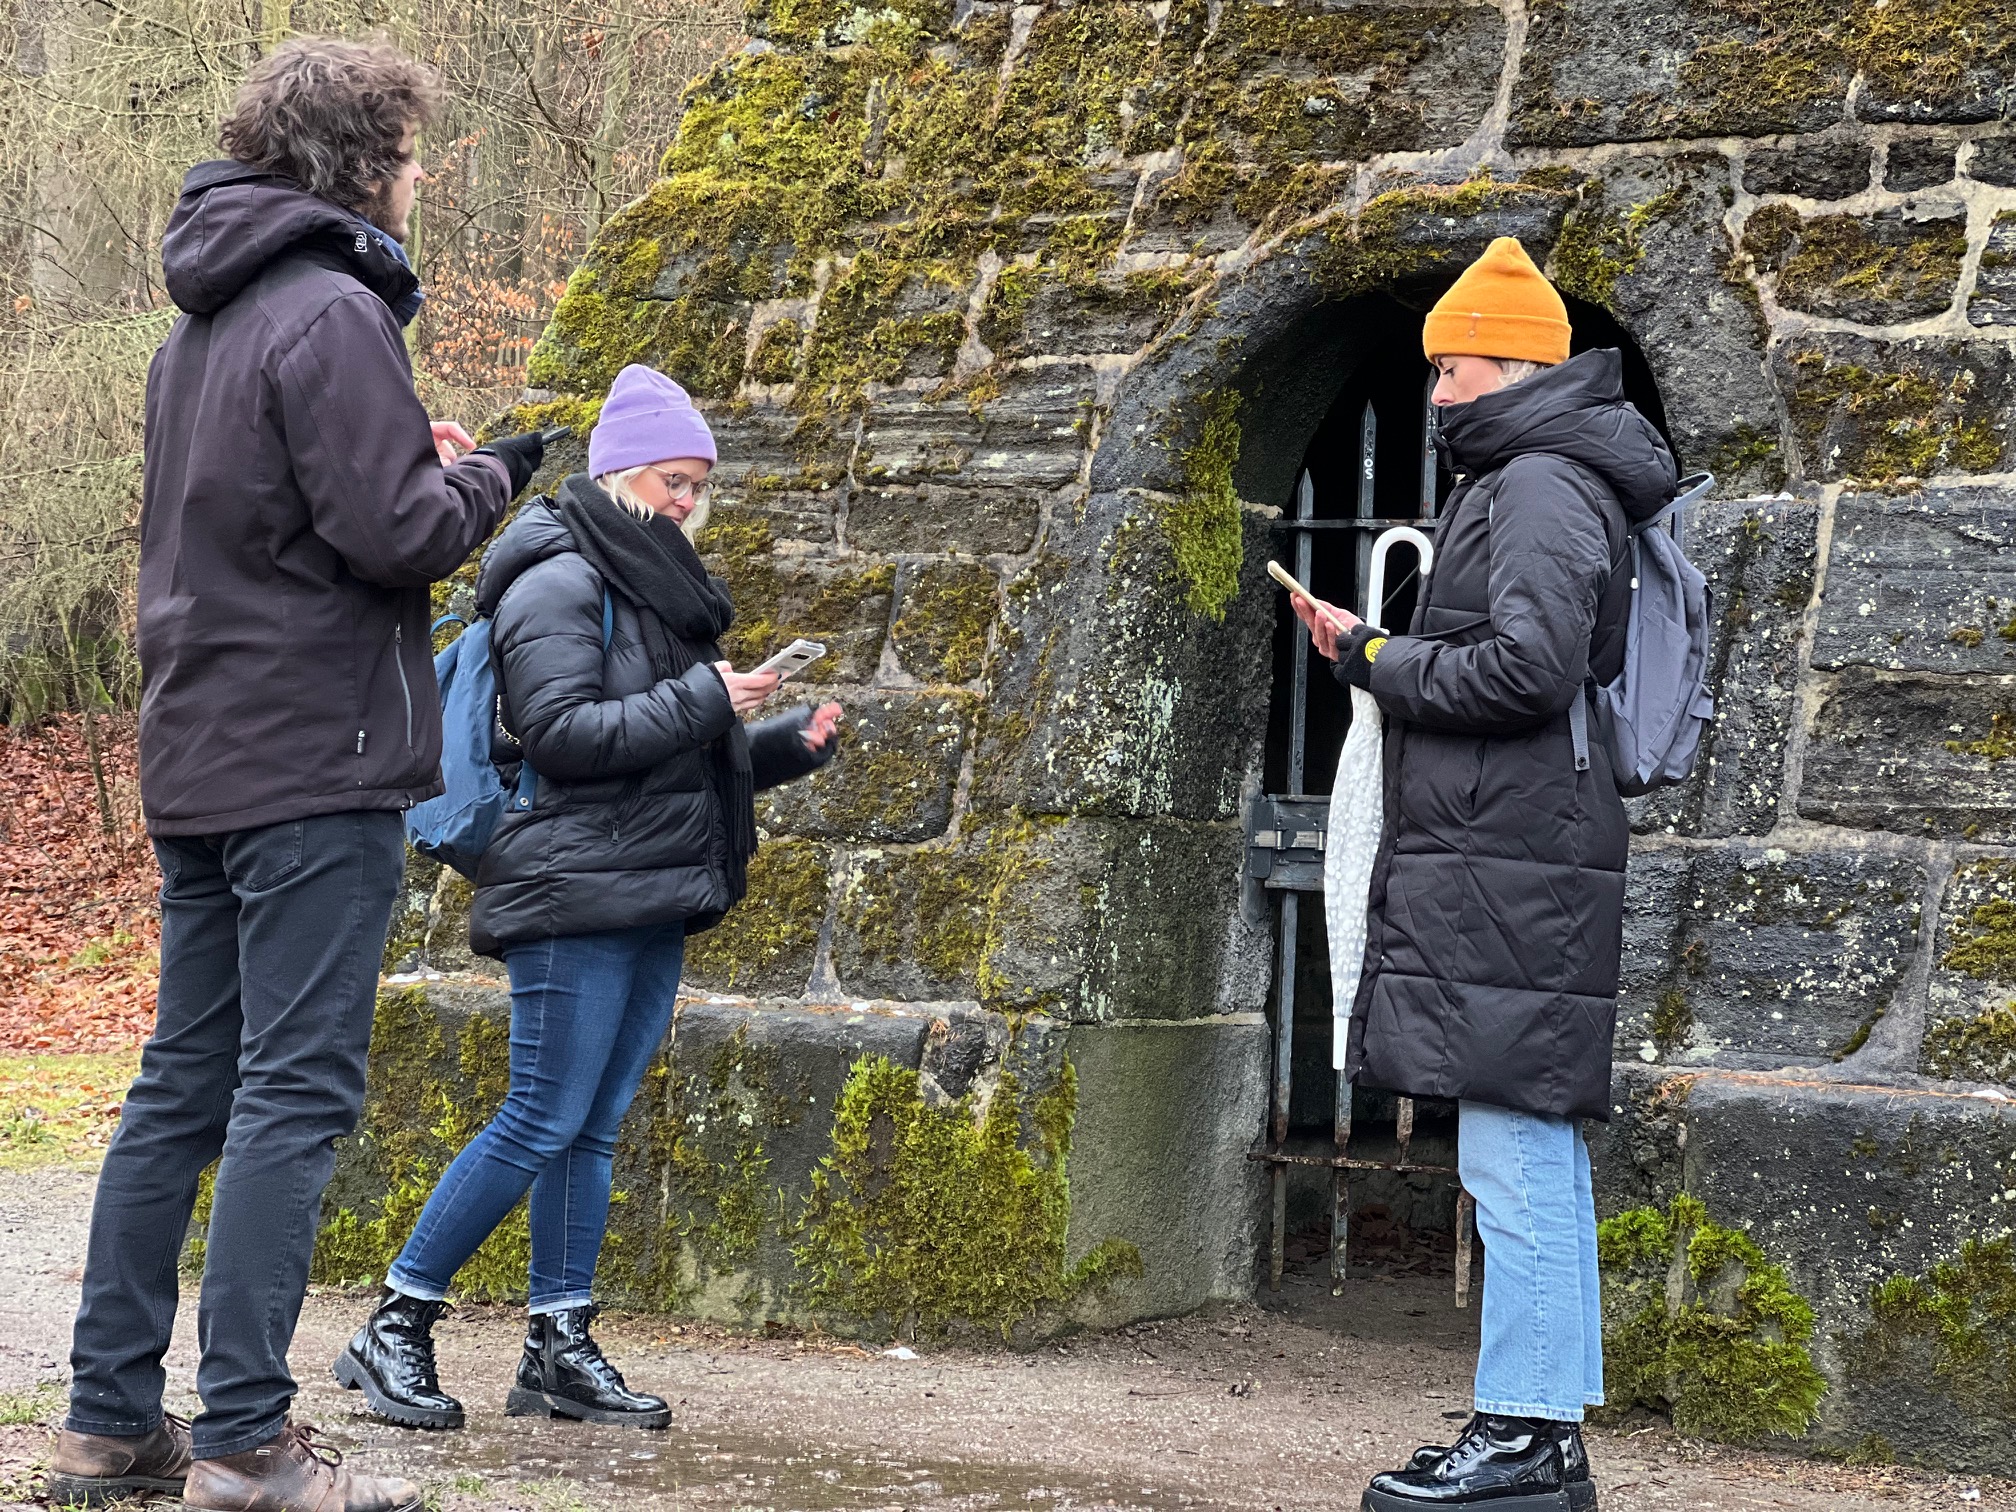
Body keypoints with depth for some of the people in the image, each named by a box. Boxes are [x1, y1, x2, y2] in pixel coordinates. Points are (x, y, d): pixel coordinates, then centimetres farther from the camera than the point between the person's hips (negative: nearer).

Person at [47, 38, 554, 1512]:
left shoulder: (200, 325, 17)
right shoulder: (334, 316, -12)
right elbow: (395, 534, -18)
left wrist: (409, 456, 15)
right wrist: (487, 478, 0)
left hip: (198, 761, 9)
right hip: (316, 759, -9)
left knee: (185, 1085, 12)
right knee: (295, 1089, -7)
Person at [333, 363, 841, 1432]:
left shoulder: (656, 588, 21)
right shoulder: (561, 581, -7)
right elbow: (562, 733, -18)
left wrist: (792, 743, 11)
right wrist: (702, 701, -17)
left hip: (653, 902, 9)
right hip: (579, 895, -9)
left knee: (592, 1130, 8)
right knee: (544, 1122, -10)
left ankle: (559, 1352, 11)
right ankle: (393, 1330, -2)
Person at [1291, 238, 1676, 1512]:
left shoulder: (1539, 487, -10)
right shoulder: (1547, 481, 22)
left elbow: (1528, 669, -20)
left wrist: (1379, 660, -7)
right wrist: (1379, 651, 16)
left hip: (1512, 869, -11)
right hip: (1512, 866, 11)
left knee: (1514, 1157, -10)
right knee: (1536, 1159, 12)